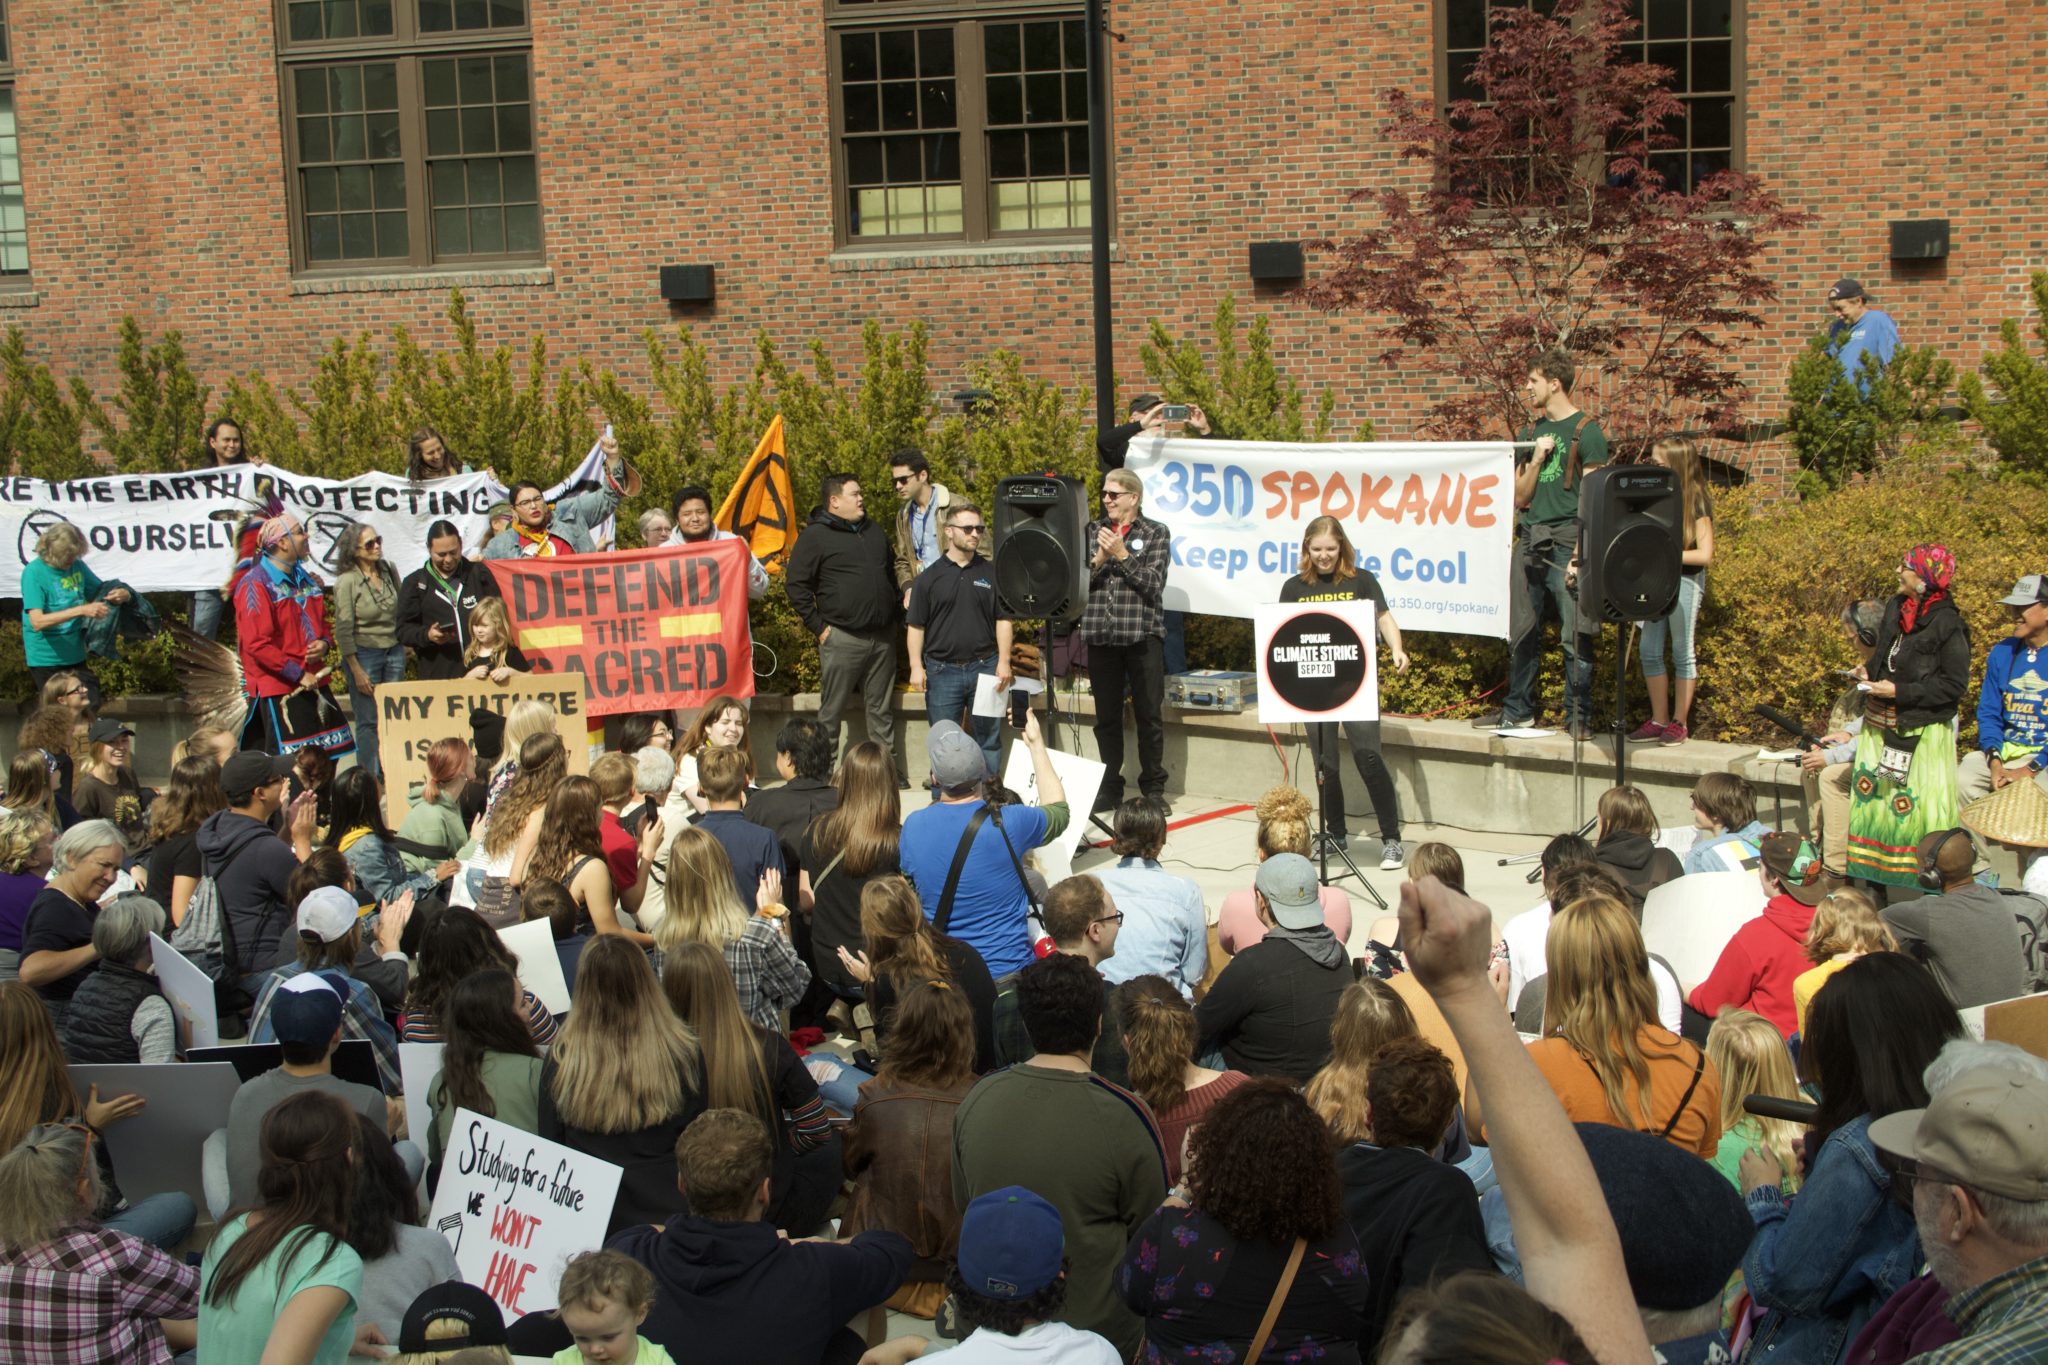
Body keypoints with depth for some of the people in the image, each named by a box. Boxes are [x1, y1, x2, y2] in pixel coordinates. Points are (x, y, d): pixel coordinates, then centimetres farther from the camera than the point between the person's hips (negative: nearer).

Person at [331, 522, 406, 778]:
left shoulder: (389, 571, 3)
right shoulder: (346, 581, -12)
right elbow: (343, 632, -11)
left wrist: (405, 642, 11)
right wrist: (357, 671, -11)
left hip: (394, 650, 5)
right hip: (364, 653, -5)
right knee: (369, 721, 0)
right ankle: (370, 781, 7)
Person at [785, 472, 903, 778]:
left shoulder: (875, 533, 17)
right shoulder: (815, 536, -4)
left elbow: (891, 576, 28)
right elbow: (795, 584, -5)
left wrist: (897, 613, 16)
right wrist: (817, 626, -9)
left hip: (882, 636, 6)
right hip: (842, 636, -6)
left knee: (882, 708, 10)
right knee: (832, 708, -1)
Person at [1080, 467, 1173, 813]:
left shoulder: (1156, 534, 3)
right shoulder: (1092, 532, 11)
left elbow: (1153, 585, -7)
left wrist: (1123, 556, -13)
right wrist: (1098, 560, -13)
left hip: (1142, 635, -2)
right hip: (1100, 637, 3)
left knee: (1149, 716, 2)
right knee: (1106, 717, 7)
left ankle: (1153, 788, 10)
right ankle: (1109, 788, 16)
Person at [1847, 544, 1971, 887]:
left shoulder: (1947, 625, -15)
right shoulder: (1895, 609, 8)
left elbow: (1954, 685, -15)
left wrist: (1900, 691, -18)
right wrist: (1870, 672, 4)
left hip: (1921, 733, -8)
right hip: (1880, 727, 8)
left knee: (1915, 805, -8)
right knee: (1871, 795, 9)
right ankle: (1870, 876, 18)